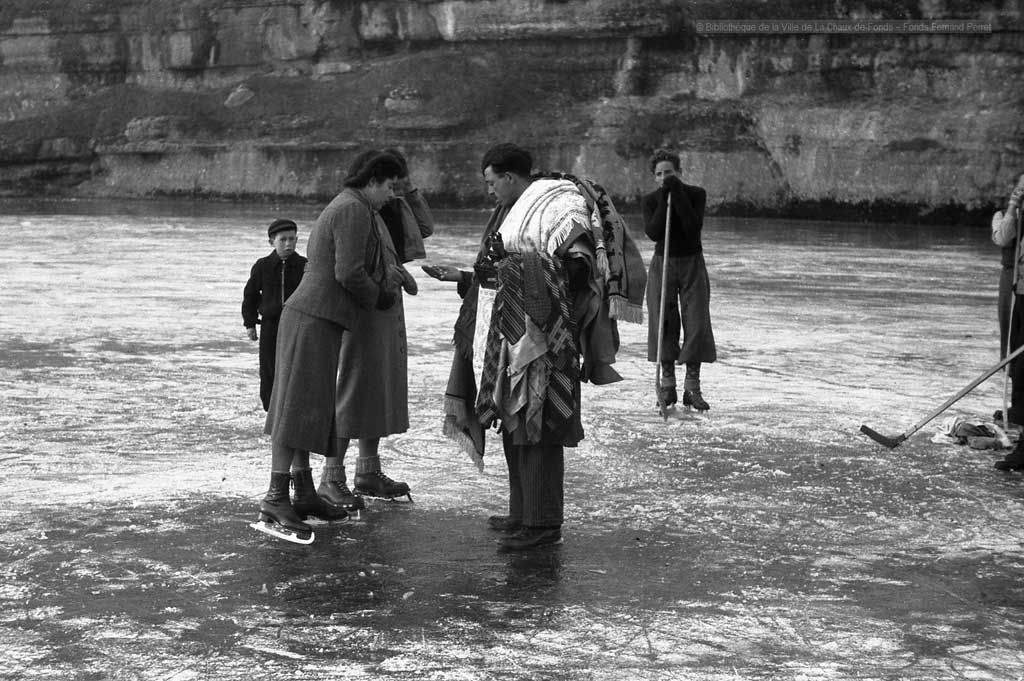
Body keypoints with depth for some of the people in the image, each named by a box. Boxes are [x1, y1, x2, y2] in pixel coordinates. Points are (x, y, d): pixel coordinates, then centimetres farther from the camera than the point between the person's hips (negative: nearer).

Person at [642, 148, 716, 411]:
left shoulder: (696, 194, -6)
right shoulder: (650, 200, -3)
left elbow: (693, 228, -20)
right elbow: (653, 233, -18)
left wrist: (678, 194, -22)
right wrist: (664, 199, -22)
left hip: (692, 264, -1)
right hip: (662, 264, 1)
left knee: (696, 324, -5)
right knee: (664, 324, -2)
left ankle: (692, 389, 0)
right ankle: (667, 387, 8)